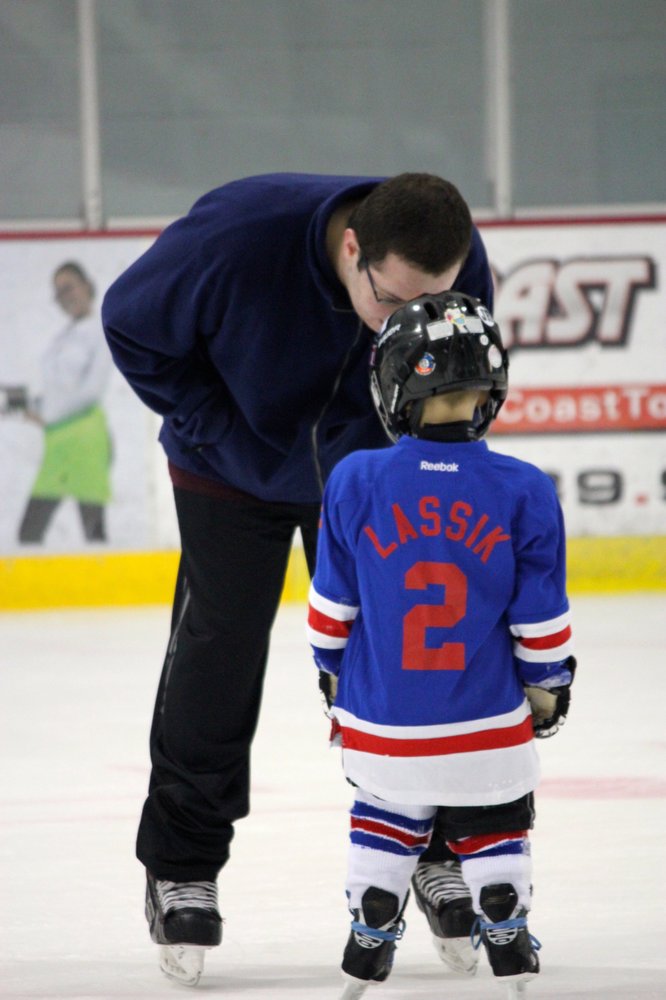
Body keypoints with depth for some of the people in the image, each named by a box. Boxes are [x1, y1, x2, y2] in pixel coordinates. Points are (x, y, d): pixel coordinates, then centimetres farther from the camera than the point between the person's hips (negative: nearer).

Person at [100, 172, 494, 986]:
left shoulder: (461, 267, -29)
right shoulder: (235, 238, -38)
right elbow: (132, 323, -19)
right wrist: (223, 430, -20)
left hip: (366, 469, 2)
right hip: (232, 472, -2)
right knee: (216, 660, -1)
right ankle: (180, 872, 13)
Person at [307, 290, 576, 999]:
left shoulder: (355, 483, -11)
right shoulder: (522, 493, -13)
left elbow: (331, 613, -1)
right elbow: (541, 622, -6)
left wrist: (336, 676, 17)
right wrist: (549, 688, 12)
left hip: (381, 726, 1)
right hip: (489, 726, -1)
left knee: (385, 823, 22)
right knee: (494, 831, 19)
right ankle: (507, 942, 23)